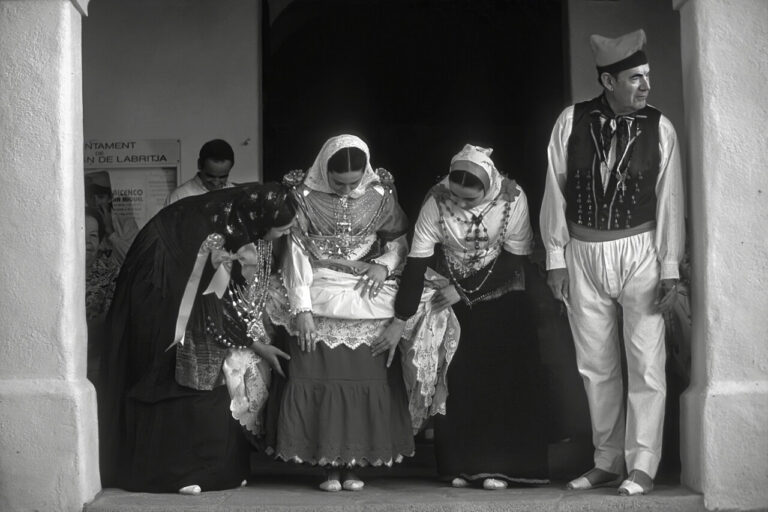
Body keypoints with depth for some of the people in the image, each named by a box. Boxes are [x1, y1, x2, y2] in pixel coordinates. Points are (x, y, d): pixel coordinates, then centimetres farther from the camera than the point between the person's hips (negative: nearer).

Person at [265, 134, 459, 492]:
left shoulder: (380, 194, -1)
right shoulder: (304, 195, -5)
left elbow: (400, 240, 10)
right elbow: (297, 251, -6)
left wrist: (384, 263, -11)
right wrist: (301, 308, -12)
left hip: (367, 299, 1)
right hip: (319, 299, -1)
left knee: (368, 381, -3)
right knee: (319, 380, -6)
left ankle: (354, 464, 5)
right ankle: (329, 466, 0)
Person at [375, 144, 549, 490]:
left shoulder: (512, 199, -22)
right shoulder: (436, 201, -21)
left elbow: (514, 259, -15)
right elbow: (416, 262, -20)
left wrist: (465, 289, -19)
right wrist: (400, 320, -20)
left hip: (500, 296, 0)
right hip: (453, 298, 1)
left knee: (503, 377, -5)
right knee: (455, 378, -3)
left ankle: (498, 465, 1)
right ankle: (460, 465, 7)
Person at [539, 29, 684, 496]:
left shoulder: (660, 128, -4)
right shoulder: (571, 122, -3)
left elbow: (670, 201, -4)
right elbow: (555, 190, 1)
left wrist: (670, 269, -8)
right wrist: (556, 256, 0)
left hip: (639, 252, -2)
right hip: (583, 255, 2)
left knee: (646, 364, -2)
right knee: (596, 366, 10)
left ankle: (643, 466, 7)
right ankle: (607, 461, 22)